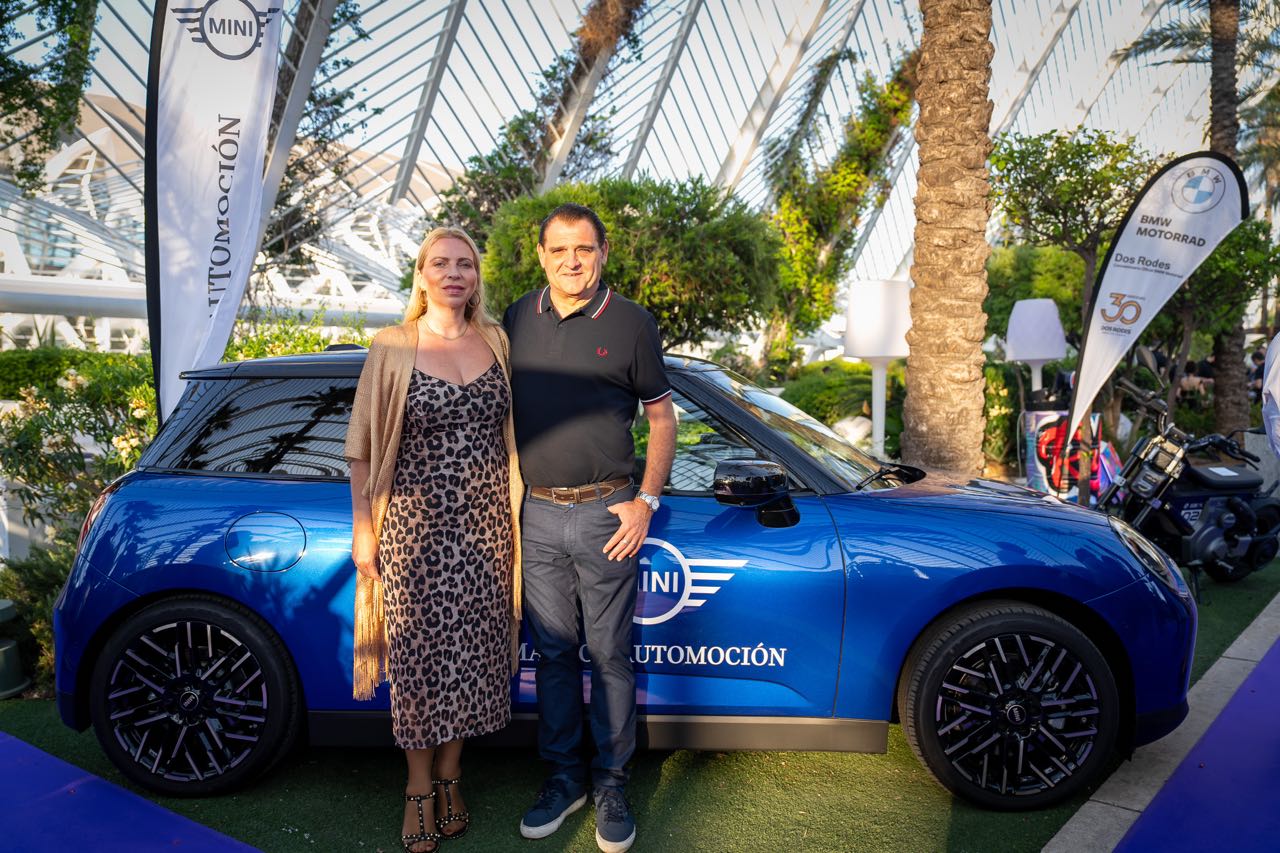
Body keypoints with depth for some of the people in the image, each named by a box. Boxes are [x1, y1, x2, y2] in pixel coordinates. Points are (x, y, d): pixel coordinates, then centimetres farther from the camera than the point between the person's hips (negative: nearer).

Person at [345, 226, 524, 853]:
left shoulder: (497, 343, 6)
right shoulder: (392, 349, -2)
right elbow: (365, 449, -1)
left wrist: (518, 509, 9)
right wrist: (362, 530, -4)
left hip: (486, 525, 3)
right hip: (415, 525, -2)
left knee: (472, 649, 9)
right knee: (418, 652, 5)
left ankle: (450, 774, 29)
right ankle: (419, 785, 24)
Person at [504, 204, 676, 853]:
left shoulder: (631, 324, -2)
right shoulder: (516, 320, 7)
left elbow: (662, 416, 3)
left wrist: (646, 501, -5)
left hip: (605, 513, -3)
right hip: (538, 513, 3)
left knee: (610, 655, 6)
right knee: (552, 651, 12)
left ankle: (611, 783, 22)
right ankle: (562, 776, 28)